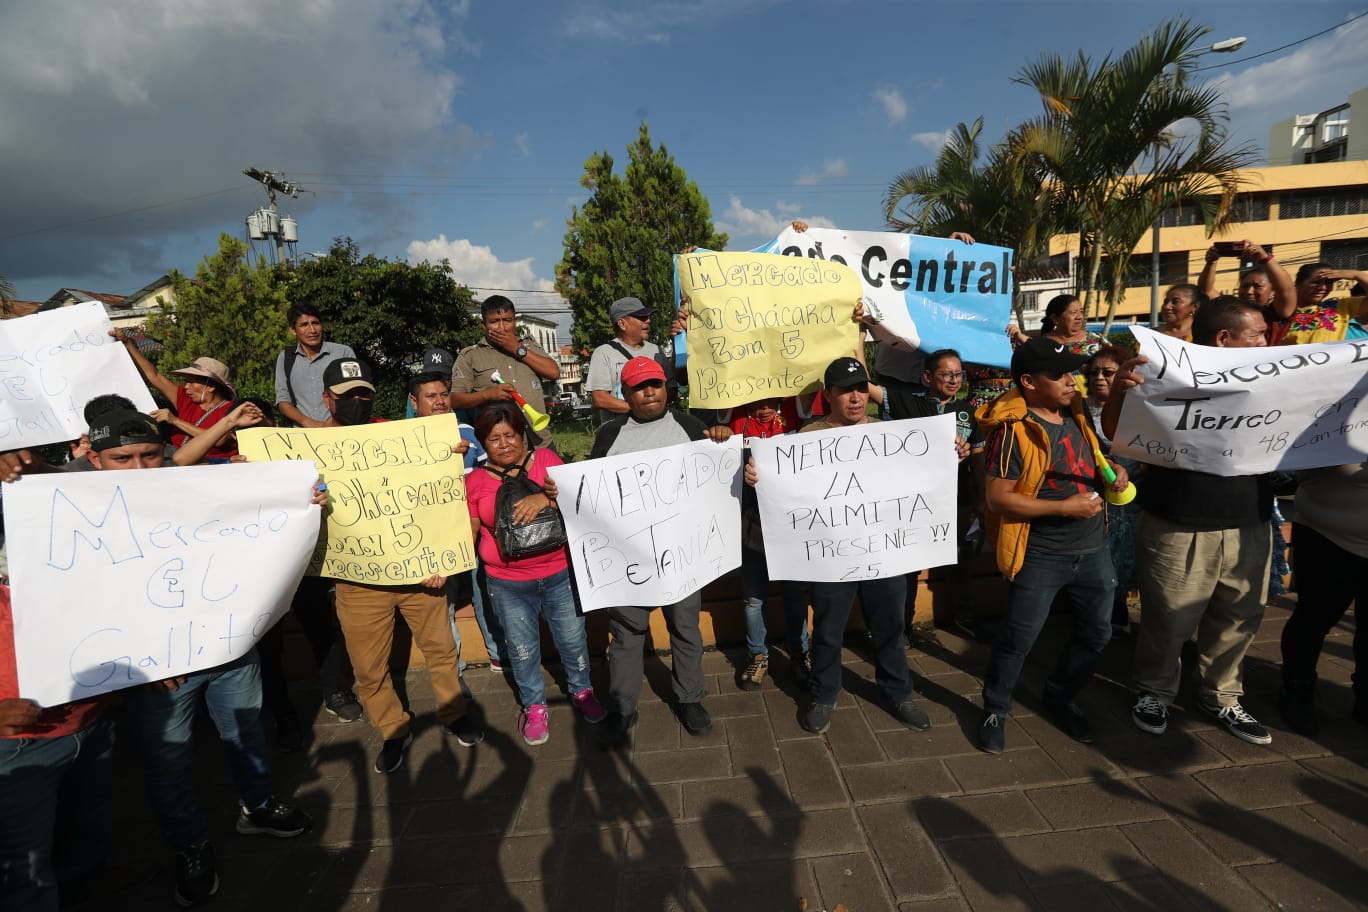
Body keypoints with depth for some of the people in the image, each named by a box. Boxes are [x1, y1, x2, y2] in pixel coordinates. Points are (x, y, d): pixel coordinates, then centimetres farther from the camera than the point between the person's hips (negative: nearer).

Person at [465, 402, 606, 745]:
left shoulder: (546, 459, -3)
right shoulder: (476, 480, -1)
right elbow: (468, 533, 3)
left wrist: (545, 497, -27)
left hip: (560, 575, 0)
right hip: (508, 585, 1)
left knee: (572, 639, 14)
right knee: (522, 649, 15)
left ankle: (581, 691, 42)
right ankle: (534, 706, 39)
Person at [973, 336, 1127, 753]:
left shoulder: (1077, 412, 4)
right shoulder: (1014, 430, -19)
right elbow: (997, 499, -23)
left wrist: (1113, 468, 1)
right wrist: (1064, 507, -21)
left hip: (1093, 548, 8)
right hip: (1040, 556, -7)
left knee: (1096, 632, 19)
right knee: (1017, 638, 2)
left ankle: (1060, 698, 42)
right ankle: (995, 710, 25)